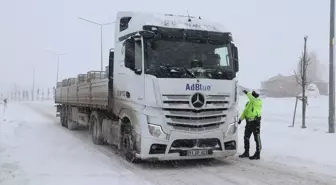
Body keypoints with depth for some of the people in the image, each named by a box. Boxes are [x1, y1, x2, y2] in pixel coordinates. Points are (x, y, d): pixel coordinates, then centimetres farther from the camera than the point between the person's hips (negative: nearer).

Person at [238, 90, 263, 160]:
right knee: (246, 137, 11)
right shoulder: (248, 103, 15)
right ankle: (246, 153, 23)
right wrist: (240, 119, 1)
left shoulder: (259, 102, -6)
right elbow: (245, 112, 15)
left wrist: (247, 93, -26)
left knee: (257, 139, -2)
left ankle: (257, 154, 5)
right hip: (249, 122, 7)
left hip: (255, 122, -7)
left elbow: (253, 100, -28)